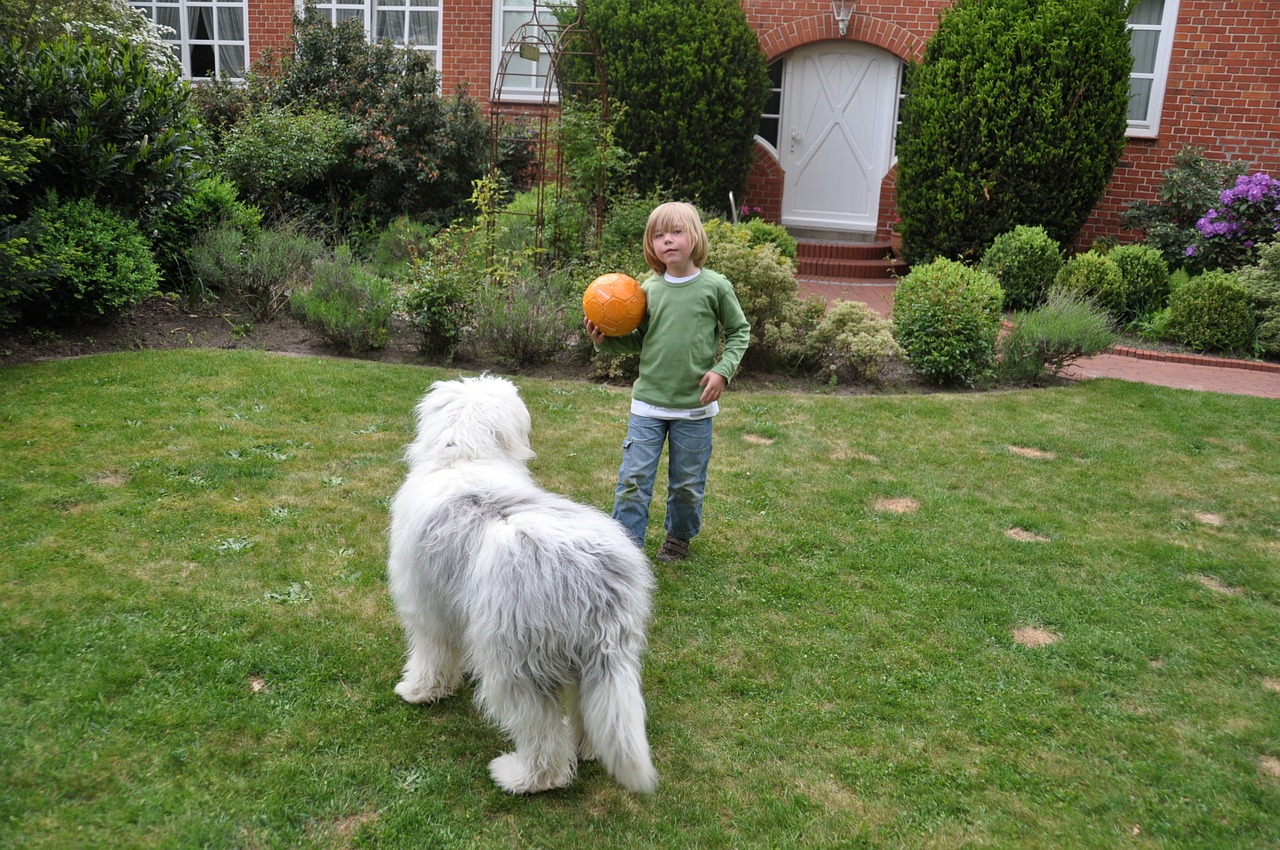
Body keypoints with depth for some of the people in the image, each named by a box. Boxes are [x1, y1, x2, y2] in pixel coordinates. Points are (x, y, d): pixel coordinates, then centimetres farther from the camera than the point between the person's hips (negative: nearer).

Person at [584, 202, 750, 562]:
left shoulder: (715, 286, -6)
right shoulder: (649, 288, 1)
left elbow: (739, 331, 4)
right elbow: (639, 340, 10)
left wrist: (723, 370, -9)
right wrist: (605, 340, -6)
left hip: (694, 407, -1)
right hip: (648, 402, 2)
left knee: (688, 483, 13)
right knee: (633, 479, 0)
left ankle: (680, 535, 39)